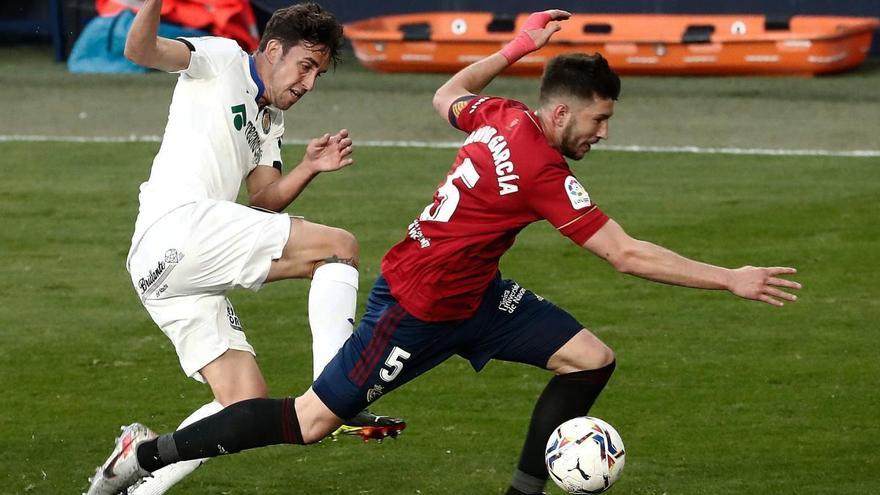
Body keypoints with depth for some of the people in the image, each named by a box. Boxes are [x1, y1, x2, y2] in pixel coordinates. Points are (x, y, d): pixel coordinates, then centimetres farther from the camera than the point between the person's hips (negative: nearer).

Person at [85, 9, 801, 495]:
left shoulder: (502, 117, -4)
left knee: (591, 360, 0)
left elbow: (447, 97, 20)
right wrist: (732, 280, -23)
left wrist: (516, 47, 22)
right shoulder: (541, 170, -28)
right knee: (310, 423, -2)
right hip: (420, 308, -10)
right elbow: (627, 255, -28)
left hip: (472, 294, 10)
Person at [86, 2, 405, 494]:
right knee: (340, 246, -15)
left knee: (246, 402, 5)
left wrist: (309, 169, 1)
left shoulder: (270, 122, 29)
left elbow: (263, 201, 17)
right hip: (178, 223, -10)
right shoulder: (221, 58, 6)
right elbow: (140, 50, -11)